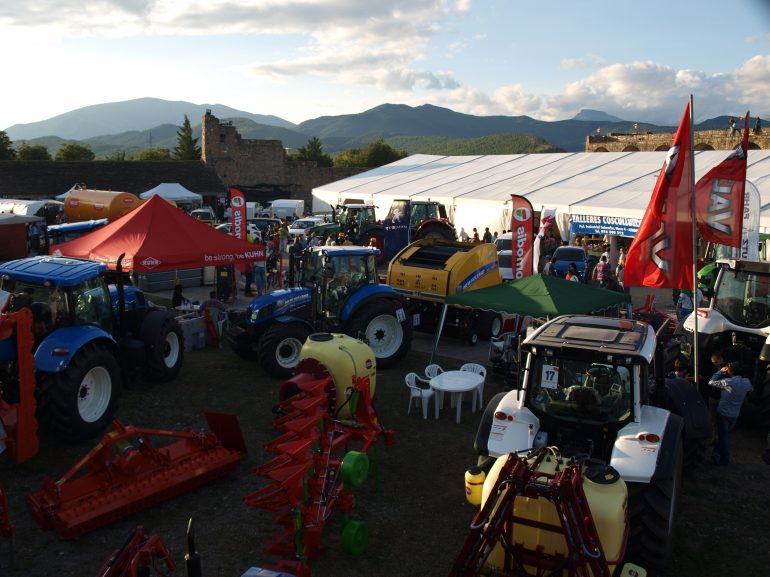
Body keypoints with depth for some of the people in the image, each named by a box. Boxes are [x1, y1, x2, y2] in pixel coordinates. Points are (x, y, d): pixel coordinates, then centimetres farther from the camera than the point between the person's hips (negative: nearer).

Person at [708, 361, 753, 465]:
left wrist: (720, 371, -8)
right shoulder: (746, 382, -10)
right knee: (725, 434, 21)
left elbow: (711, 383, -14)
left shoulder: (727, 382, -25)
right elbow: (751, 389, 13)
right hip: (735, 415, 5)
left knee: (723, 436, 9)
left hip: (723, 413, -5)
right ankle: (717, 453, 31)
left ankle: (724, 460, 18)